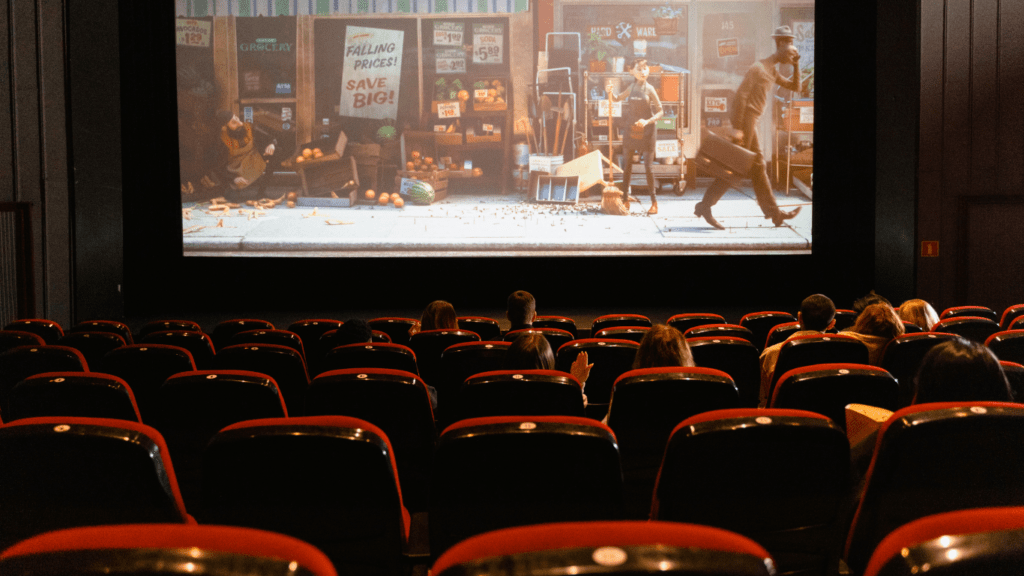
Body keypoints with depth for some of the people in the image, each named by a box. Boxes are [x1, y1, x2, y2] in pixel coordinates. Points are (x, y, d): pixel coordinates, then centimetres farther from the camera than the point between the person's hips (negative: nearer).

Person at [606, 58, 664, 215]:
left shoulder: (649, 89, -7)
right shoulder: (632, 88, 5)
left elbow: (660, 111, -6)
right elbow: (616, 98, 18)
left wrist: (648, 121, -20)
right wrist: (610, 92, -3)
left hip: (646, 131, -4)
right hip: (630, 129, 4)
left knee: (648, 166, -3)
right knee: (627, 165, 7)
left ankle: (654, 202, 5)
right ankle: (625, 200, 16)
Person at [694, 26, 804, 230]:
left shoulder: (772, 71, 16)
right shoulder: (758, 68, -13)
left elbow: (796, 87, 23)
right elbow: (740, 95, -21)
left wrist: (796, 65, 8)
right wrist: (737, 128, -24)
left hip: (752, 123, 10)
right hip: (745, 121, -10)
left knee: (759, 168, 11)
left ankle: (773, 212, 16)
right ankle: (704, 206, -1)